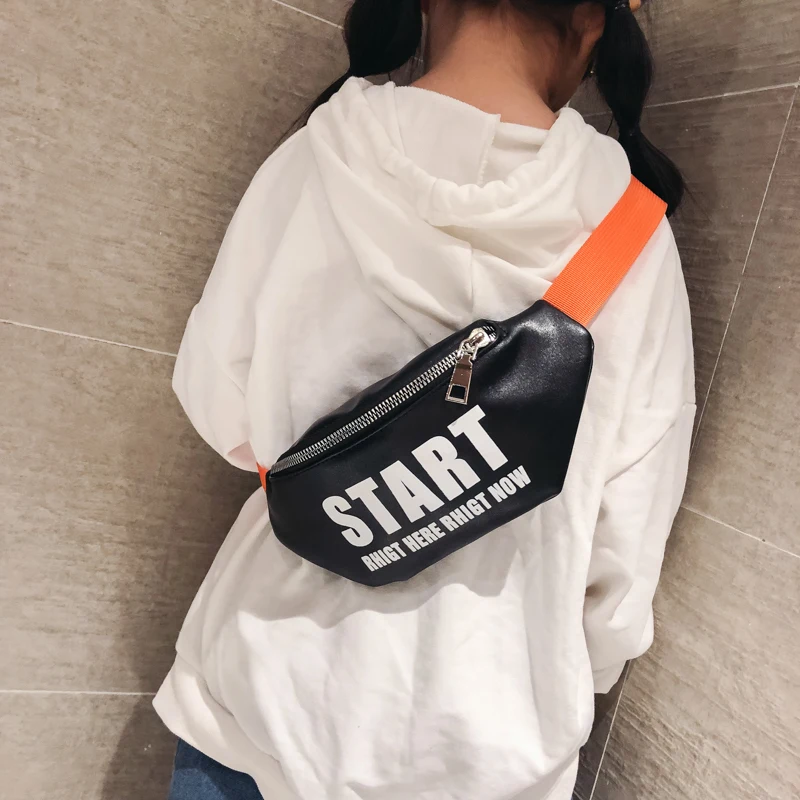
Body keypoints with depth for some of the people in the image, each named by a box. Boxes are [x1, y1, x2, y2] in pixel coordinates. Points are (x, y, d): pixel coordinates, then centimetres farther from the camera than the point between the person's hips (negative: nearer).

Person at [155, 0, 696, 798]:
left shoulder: (313, 161, -13)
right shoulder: (632, 229, -13)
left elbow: (221, 410, -5)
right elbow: (625, 532, -8)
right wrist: (585, 667, 10)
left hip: (273, 687, 1)